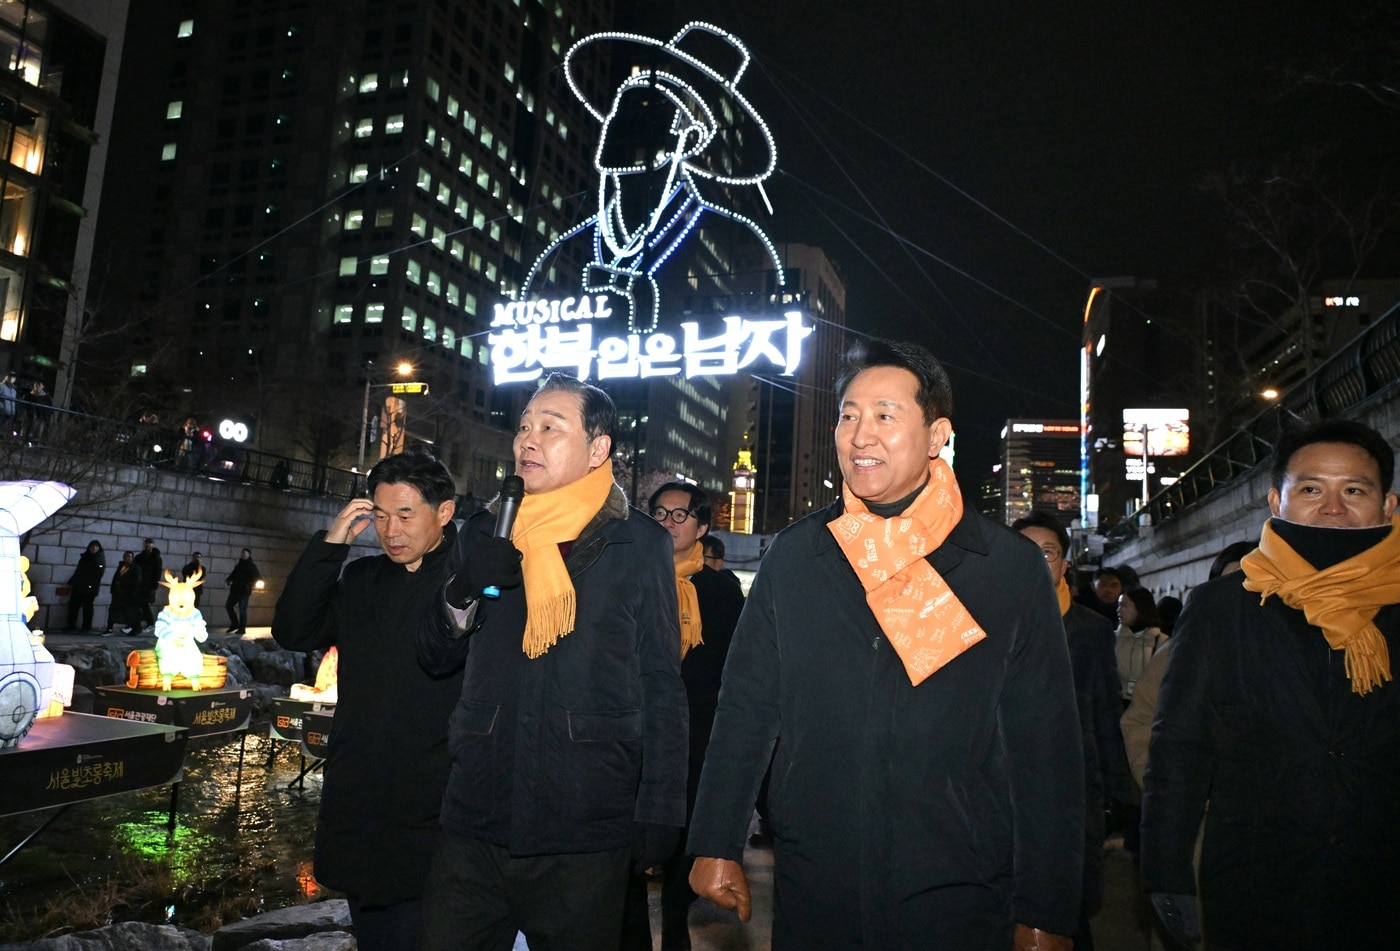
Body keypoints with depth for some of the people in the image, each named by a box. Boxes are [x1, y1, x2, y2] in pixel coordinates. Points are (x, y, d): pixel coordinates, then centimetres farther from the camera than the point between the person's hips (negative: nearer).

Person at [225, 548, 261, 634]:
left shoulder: (252, 566, -5)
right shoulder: (239, 565, 15)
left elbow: (258, 578, -10)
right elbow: (233, 574, 23)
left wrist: (250, 585, -19)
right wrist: (229, 580, 2)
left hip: (244, 591, -8)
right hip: (235, 589, 8)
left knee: (242, 610, -7)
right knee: (228, 606, 11)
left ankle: (242, 628, 0)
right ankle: (234, 624, 24)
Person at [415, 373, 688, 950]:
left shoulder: (639, 543, -1)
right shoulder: (485, 533, 9)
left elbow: (661, 686, 0)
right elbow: (435, 659, 11)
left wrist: (659, 813, -4)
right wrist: (463, 595, -10)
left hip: (585, 836, -2)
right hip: (474, 822, 3)